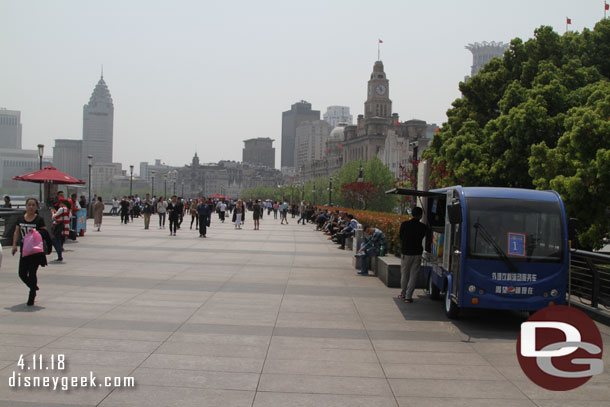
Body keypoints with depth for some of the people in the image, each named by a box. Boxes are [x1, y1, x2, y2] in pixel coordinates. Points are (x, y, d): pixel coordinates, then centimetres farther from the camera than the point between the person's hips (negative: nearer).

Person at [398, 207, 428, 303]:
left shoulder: (404, 224, -8)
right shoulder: (423, 227, -7)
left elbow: (400, 236, 3)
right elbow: (422, 237, 5)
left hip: (406, 253, 0)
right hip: (417, 253, 0)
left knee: (404, 274, 15)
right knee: (413, 275, 6)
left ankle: (403, 294, 25)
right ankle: (408, 296, 4)